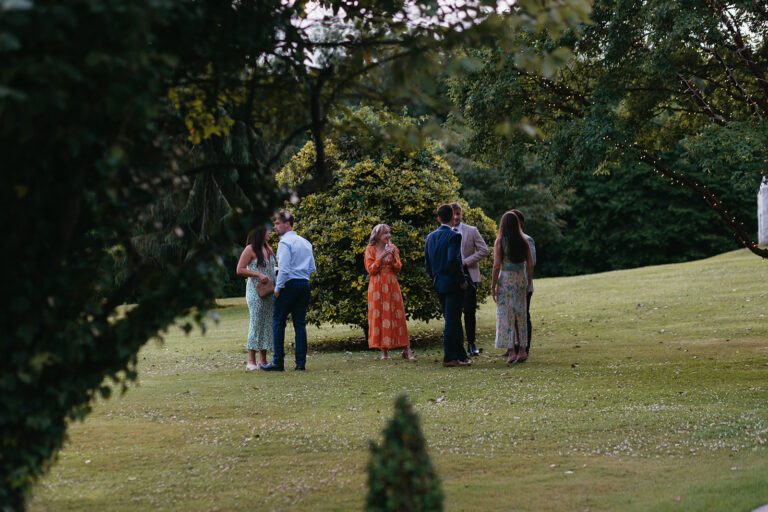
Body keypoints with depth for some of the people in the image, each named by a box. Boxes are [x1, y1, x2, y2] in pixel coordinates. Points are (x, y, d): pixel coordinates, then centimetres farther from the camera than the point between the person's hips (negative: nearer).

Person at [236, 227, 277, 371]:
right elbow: (240, 270, -11)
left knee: (267, 324, 6)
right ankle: (251, 361, -5)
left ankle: (263, 360, 11)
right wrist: (258, 275, -18)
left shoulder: (267, 249, 16)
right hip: (255, 292, -7)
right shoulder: (250, 249, -6)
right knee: (256, 324, -8)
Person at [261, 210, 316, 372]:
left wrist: (277, 288, -10)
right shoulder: (305, 242, 15)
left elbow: (284, 269, -16)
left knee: (278, 322, 0)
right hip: (304, 285, 7)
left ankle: (278, 362, -2)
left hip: (289, 285, -7)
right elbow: (312, 268, 15)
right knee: (300, 324, 8)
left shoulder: (285, 242, -9)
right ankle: (301, 362, 6)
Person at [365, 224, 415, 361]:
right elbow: (370, 269, -5)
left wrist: (393, 256, -10)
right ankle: (384, 351, 0)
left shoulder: (393, 248, 10)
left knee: (397, 315, -3)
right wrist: (381, 256, -15)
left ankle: (406, 350, -4)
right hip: (377, 285, -2)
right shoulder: (370, 249, 1)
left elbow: (398, 269, 7)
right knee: (379, 315, -4)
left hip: (392, 285, 2)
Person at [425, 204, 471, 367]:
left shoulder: (430, 236, 9)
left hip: (438, 285, 7)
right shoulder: (453, 236, -13)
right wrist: (461, 280, -14)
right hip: (452, 284, -7)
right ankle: (449, 358, -1)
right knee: (452, 321, -3)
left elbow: (427, 262, 12)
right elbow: (453, 260, -23)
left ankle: (461, 356, 19)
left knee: (453, 321, 14)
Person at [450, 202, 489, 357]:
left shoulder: (472, 231, 4)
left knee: (469, 311, -3)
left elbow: (483, 250, 0)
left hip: (468, 274, -1)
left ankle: (471, 344, 7)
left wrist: (466, 261, -10)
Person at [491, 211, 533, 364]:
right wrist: (528, 283, 14)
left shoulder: (500, 241, -8)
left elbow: (497, 265, -11)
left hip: (506, 279, -4)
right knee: (520, 314, 11)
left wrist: (493, 286, -6)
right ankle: (522, 350, 14)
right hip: (521, 278, 4)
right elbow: (530, 264, 5)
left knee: (506, 315, 1)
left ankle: (511, 351, -2)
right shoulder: (523, 242, 4)